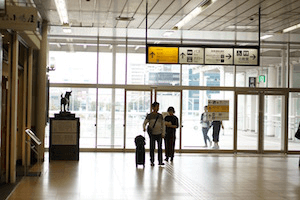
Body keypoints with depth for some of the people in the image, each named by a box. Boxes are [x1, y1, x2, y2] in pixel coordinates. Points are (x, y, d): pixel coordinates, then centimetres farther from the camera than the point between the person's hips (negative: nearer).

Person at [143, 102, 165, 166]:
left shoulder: (160, 116, 6)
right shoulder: (149, 116, -2)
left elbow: (163, 125, 9)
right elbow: (144, 123, -6)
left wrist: (163, 133, 2)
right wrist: (144, 128, -27)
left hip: (159, 134, 2)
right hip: (152, 134, -2)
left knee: (159, 147, 3)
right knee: (152, 148, -2)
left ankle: (160, 161, 7)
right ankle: (152, 161, 6)